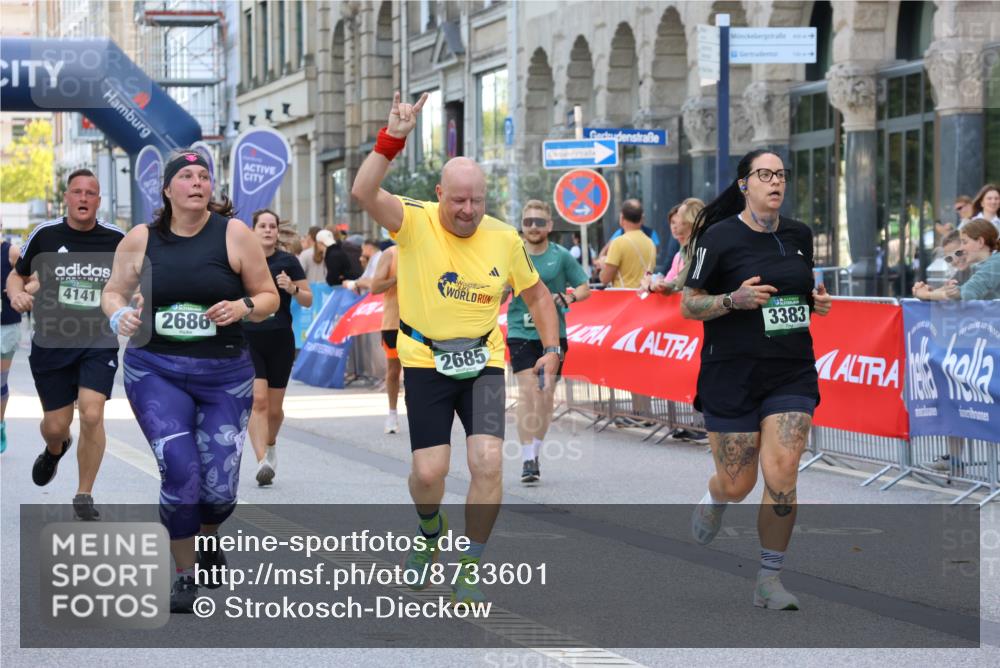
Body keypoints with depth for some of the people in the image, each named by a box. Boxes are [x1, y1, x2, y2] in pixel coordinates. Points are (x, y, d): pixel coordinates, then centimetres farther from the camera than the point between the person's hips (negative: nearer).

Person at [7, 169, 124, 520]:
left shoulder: (116, 239, -3)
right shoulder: (45, 235, -3)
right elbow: (18, 274, 10)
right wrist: (16, 294, -12)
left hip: (99, 342, -1)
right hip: (51, 342, 1)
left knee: (92, 414, -17)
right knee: (56, 425, 7)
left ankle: (84, 496, -1)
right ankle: (55, 450, 47)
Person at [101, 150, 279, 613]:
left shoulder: (234, 234, -3)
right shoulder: (141, 239, 1)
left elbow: (269, 296, 3)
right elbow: (114, 292, 14)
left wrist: (244, 307, -18)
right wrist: (118, 314, -8)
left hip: (225, 374, 0)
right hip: (155, 371, 0)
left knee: (219, 487, 0)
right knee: (180, 474, -15)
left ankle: (208, 536, 38)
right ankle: (185, 575, 8)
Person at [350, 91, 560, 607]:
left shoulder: (505, 239, -2)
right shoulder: (415, 223, -10)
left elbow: (536, 295, 14)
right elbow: (364, 193, -28)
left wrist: (552, 348, 2)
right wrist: (392, 139, -38)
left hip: (484, 364, 2)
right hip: (425, 365, -1)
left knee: (488, 462, -15)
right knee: (429, 472, -5)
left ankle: (469, 570, 0)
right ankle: (429, 531, 32)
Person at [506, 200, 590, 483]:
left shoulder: (561, 256, 1)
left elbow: (585, 288, 6)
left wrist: (564, 298, -12)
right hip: (521, 332, -1)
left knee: (546, 395, 7)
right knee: (528, 391, -14)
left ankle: (535, 453, 24)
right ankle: (527, 459, -14)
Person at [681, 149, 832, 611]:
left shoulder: (799, 235, 8)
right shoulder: (720, 236, -7)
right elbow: (688, 305, -5)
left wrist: (817, 302, 2)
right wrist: (734, 299, -21)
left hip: (791, 372, 3)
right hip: (732, 373, -3)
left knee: (782, 476, -11)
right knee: (736, 485, 3)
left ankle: (770, 580, 2)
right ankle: (713, 499, 42)